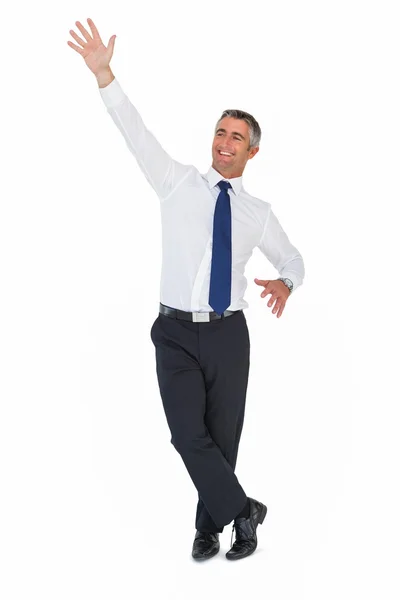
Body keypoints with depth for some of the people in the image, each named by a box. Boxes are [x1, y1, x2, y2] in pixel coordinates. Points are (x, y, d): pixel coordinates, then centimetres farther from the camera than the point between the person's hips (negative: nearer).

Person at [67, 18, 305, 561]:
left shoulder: (258, 212, 9)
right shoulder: (178, 183, 4)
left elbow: (292, 257, 24)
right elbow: (136, 133, -7)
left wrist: (286, 282, 5)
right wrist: (103, 74, -16)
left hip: (229, 334, 2)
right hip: (177, 332, -1)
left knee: (223, 438, 8)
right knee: (189, 436, -9)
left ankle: (210, 526, 27)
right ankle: (243, 511, 10)